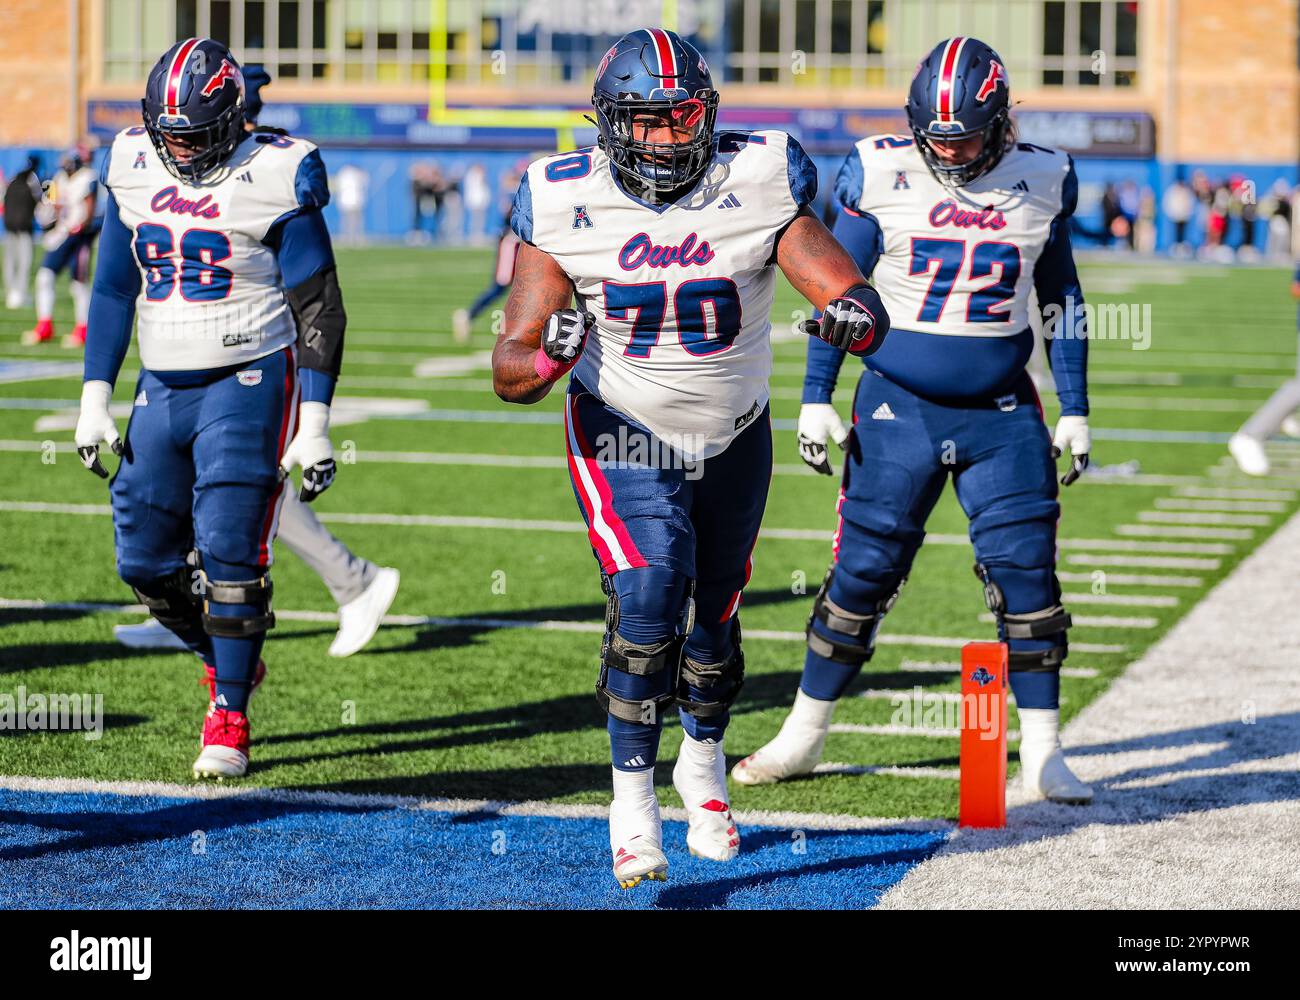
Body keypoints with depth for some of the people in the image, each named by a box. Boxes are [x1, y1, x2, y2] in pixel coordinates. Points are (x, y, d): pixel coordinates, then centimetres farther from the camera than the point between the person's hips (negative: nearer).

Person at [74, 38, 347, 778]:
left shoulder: (274, 179, -12)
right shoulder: (133, 170, 3)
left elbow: (319, 309, -8)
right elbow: (115, 288, 13)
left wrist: (315, 426, -11)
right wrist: (96, 399, 9)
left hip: (248, 383, -5)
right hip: (164, 385, 5)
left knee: (230, 552, -12)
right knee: (146, 559, 4)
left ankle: (229, 720, 0)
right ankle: (228, 660, 30)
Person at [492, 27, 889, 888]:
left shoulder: (758, 188, -18)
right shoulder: (566, 208, -18)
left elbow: (843, 284, -22)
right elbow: (511, 369, -18)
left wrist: (857, 313, -47)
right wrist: (546, 360, -42)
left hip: (733, 442, 2)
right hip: (622, 439, -2)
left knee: (713, 618, 15)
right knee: (648, 600, -22)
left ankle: (704, 766, 45)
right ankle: (632, 806, -8)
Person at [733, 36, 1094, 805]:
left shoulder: (1041, 180, 0)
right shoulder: (880, 174, -6)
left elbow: (1061, 299, 10)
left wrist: (1075, 410, 10)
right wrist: (816, 398, 2)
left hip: (1002, 412, 1)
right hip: (900, 406, -1)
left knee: (1026, 571, -5)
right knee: (863, 570, 1)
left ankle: (1043, 756, 4)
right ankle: (805, 735, 17)